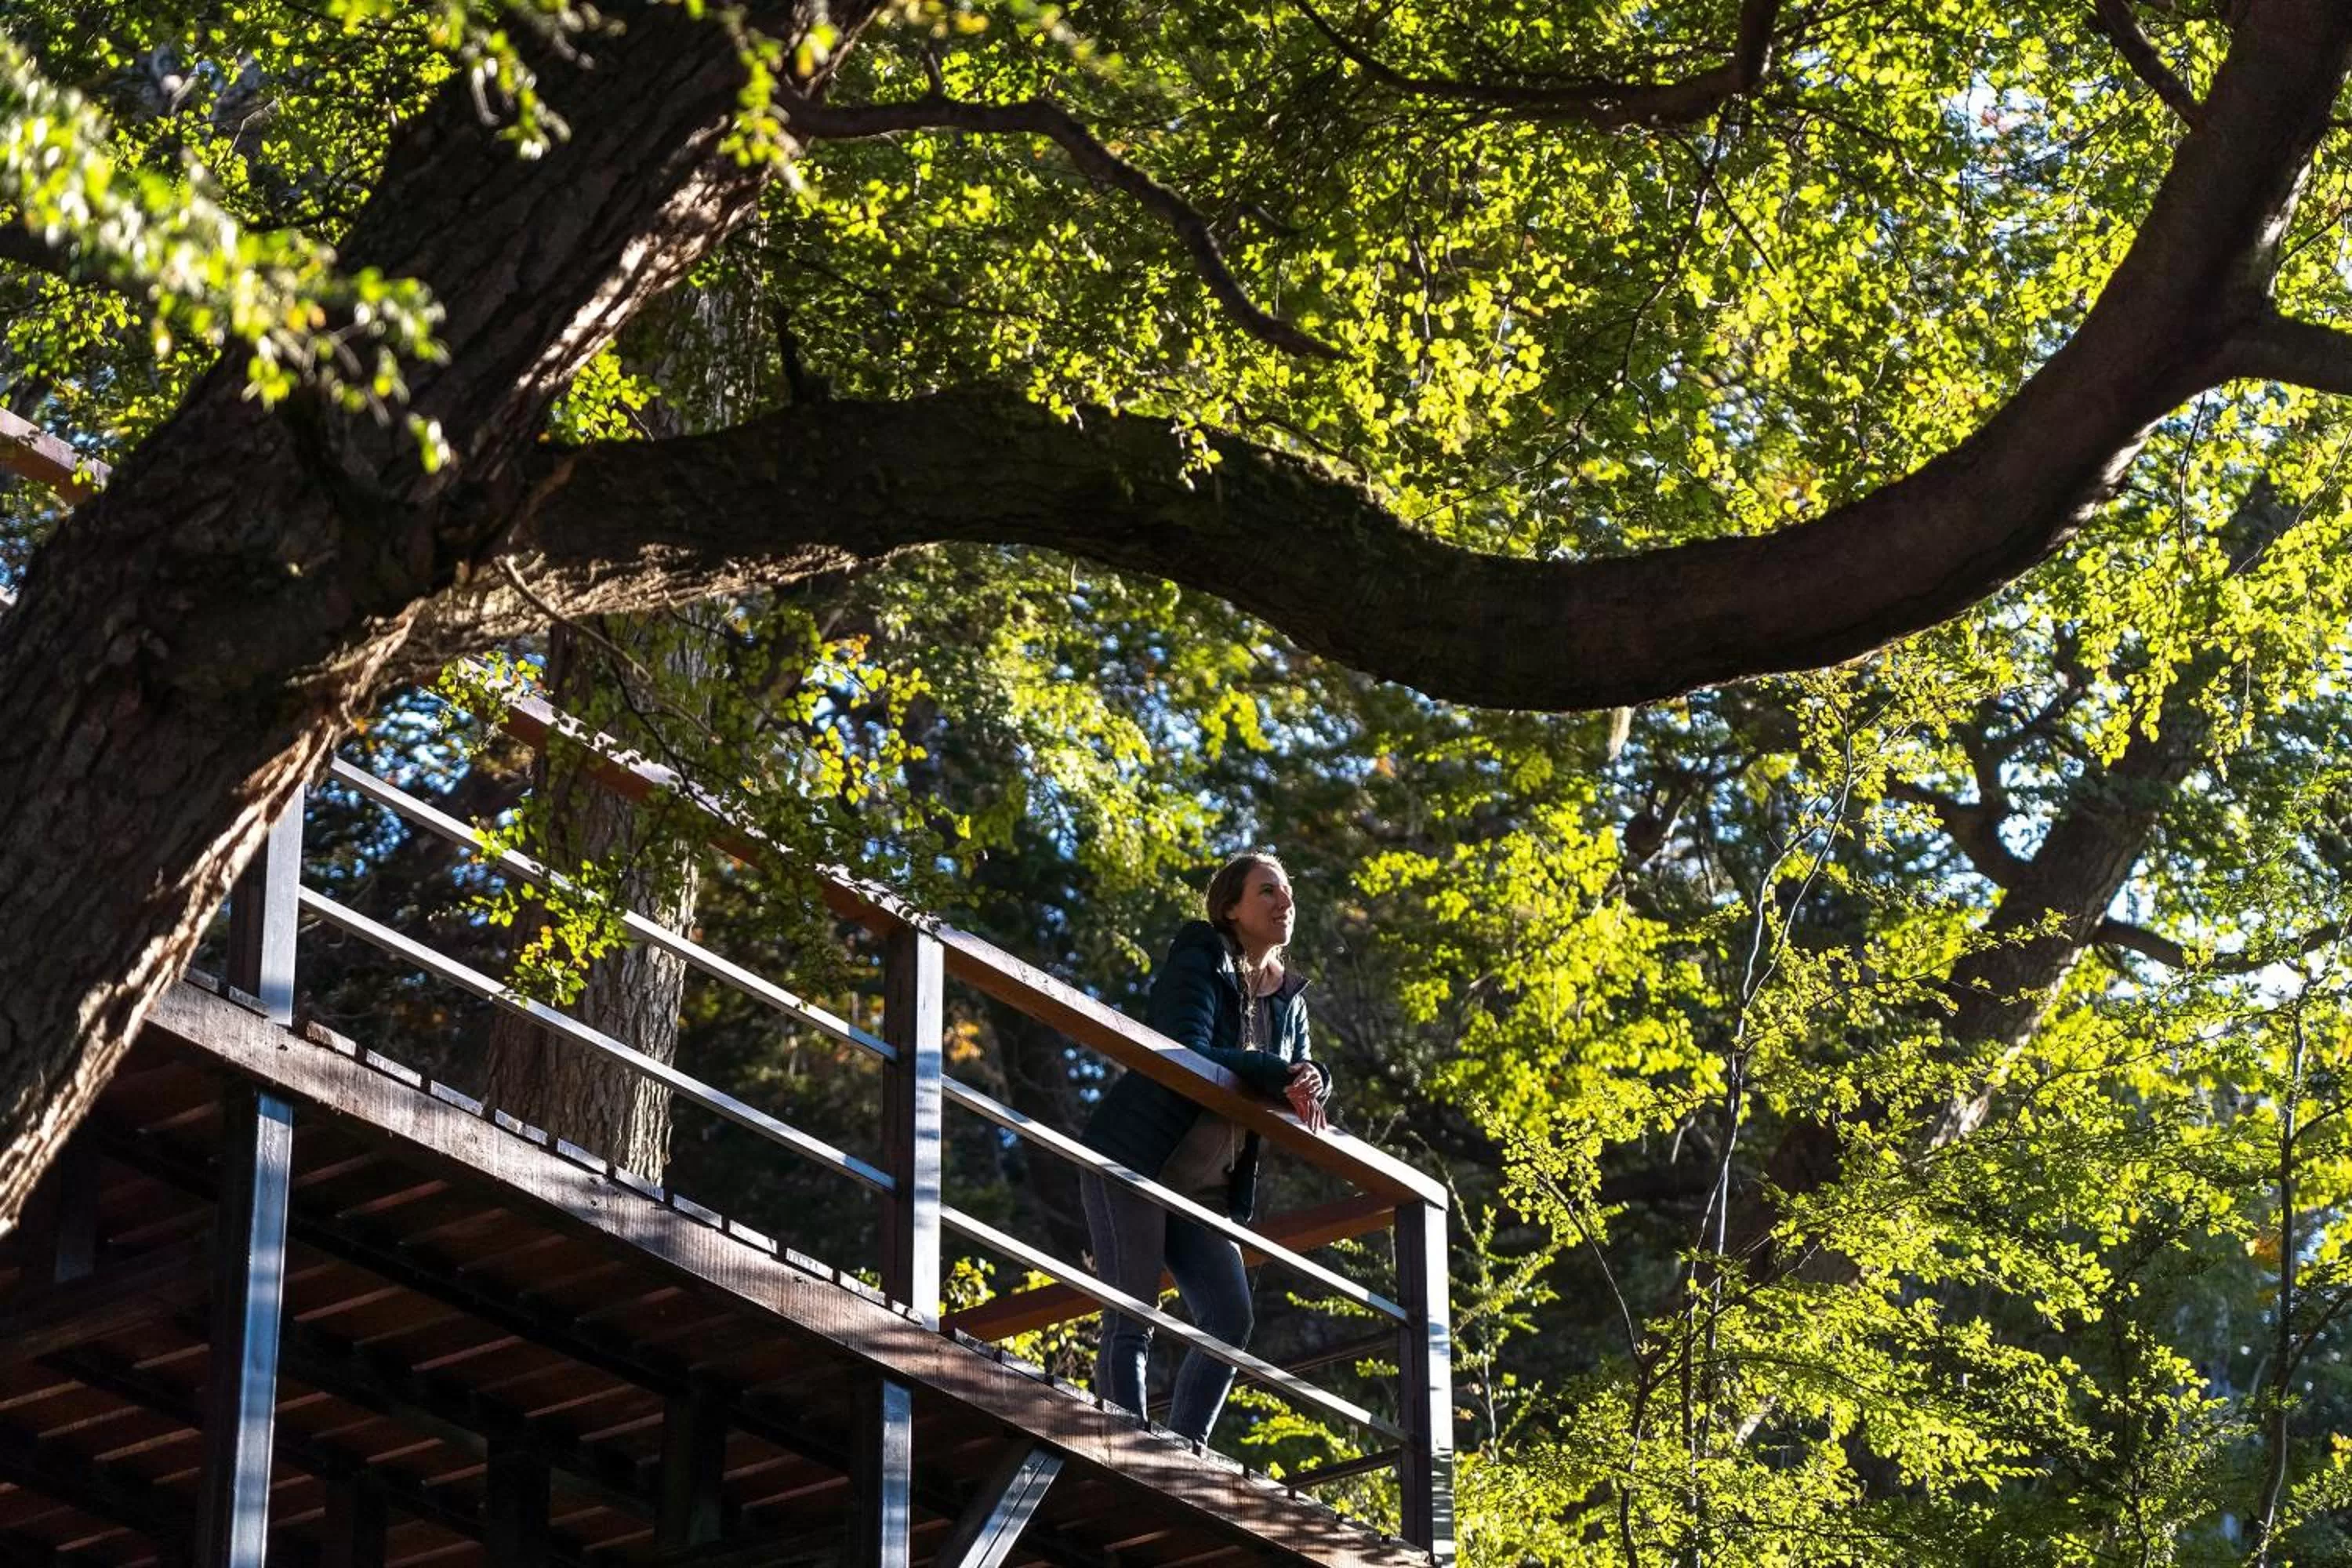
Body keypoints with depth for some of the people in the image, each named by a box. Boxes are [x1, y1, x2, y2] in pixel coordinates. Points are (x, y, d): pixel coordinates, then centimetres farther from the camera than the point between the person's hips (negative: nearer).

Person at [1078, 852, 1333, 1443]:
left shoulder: (1289, 1000, 14)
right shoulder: (1197, 968, -9)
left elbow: (1300, 1075, 7)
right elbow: (1187, 1055, -24)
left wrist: (1310, 1081, -17)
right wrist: (1276, 1075, -26)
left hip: (1206, 1190, 7)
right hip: (1131, 1163, -7)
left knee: (1231, 1320, -5)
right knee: (1131, 1322, -12)